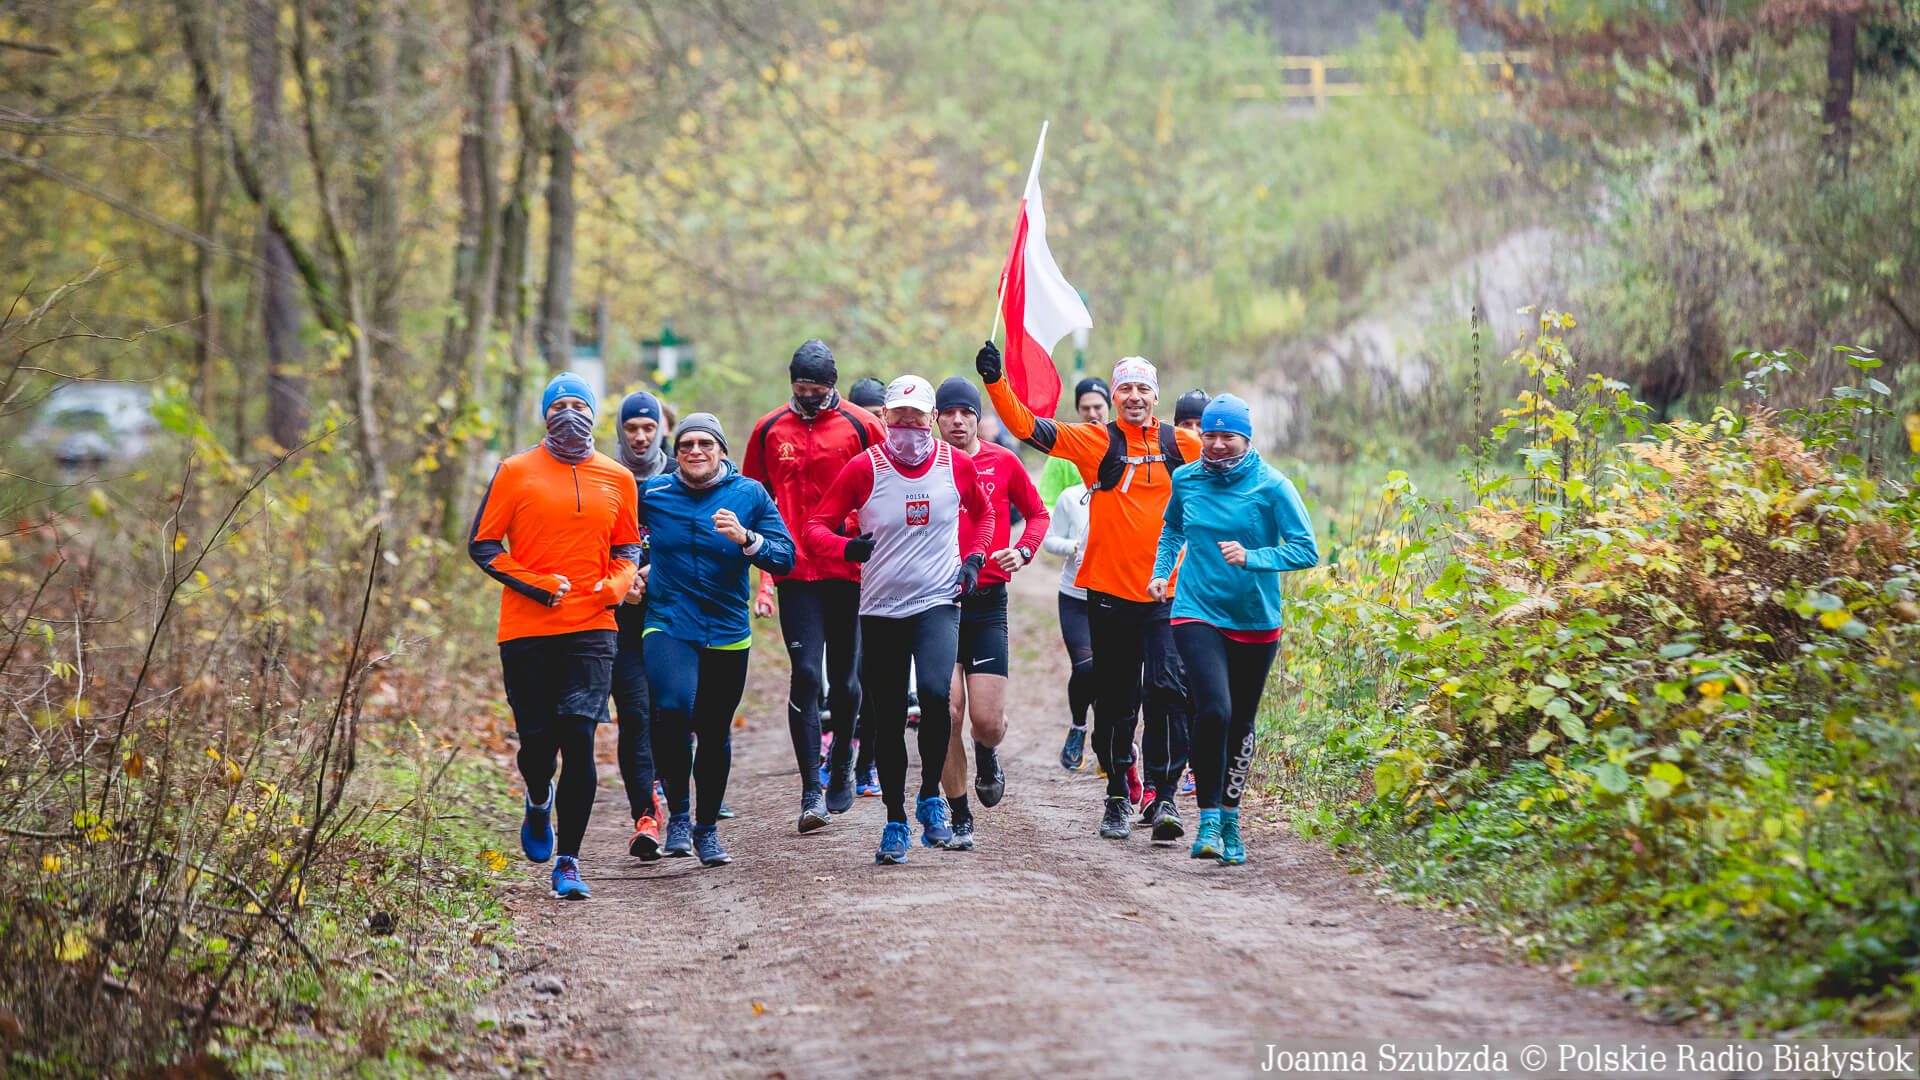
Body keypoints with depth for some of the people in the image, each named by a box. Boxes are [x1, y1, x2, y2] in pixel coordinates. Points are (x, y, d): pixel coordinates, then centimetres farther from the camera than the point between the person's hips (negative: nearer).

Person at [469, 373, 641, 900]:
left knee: (579, 743, -10)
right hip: (526, 631, -1)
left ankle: (567, 862, -4)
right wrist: (535, 584, -11)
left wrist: (617, 585, -2)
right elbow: (482, 543, 2)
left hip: (592, 627, 1)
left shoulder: (617, 479, 9)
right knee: (537, 743, 3)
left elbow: (628, 549, 21)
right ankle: (540, 802, 39)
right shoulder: (516, 472, 2)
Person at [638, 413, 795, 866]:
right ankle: (678, 813, -9)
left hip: (727, 633, 1)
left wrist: (746, 538, -19)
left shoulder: (749, 494, 0)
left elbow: (785, 558, -5)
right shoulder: (653, 493, 1)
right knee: (672, 710, -26)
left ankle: (707, 828, 30)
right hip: (668, 627, -1)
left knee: (715, 735, 10)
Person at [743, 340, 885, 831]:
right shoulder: (769, 430, 6)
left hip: (848, 569, 0)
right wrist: (761, 573, 8)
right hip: (794, 572, 0)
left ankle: (841, 768, 31)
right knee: (806, 672, -10)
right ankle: (812, 791, -10)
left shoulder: (860, 426, 0)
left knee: (843, 676, 9)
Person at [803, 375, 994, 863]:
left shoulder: (957, 465, 1)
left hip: (938, 603, -1)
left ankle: (931, 798, -6)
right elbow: (816, 527, -2)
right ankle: (895, 823, 19)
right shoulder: (864, 469, -5)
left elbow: (982, 513, 21)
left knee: (934, 691, -25)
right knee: (888, 721, 5)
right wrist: (846, 548, -22)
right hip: (880, 609, 1)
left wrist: (973, 557, 5)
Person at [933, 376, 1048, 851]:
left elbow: (1037, 513, 16)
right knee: (947, 714, -6)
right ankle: (960, 819, 9)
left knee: (986, 719, -6)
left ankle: (987, 756, 32)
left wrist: (1023, 551, -2)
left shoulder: (1003, 463, 4)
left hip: (988, 602, 0)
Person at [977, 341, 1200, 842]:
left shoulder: (1181, 444, 5)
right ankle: (1117, 796, 20)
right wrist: (995, 381, -18)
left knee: (1167, 689, -14)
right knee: (1115, 700, 7)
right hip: (1109, 590, 0)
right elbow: (1028, 426, -6)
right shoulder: (1096, 442, 1)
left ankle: (1163, 796, -10)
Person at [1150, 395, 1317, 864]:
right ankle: (1208, 819, -14)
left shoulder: (1271, 486, -8)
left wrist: (1250, 557, -25)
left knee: (1240, 722, 11)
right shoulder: (1186, 479, 2)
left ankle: (1229, 818, 29)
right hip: (1197, 613, 0)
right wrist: (1161, 572, 9)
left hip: (1255, 620, 0)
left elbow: (1306, 551, -13)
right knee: (1213, 708, -21)